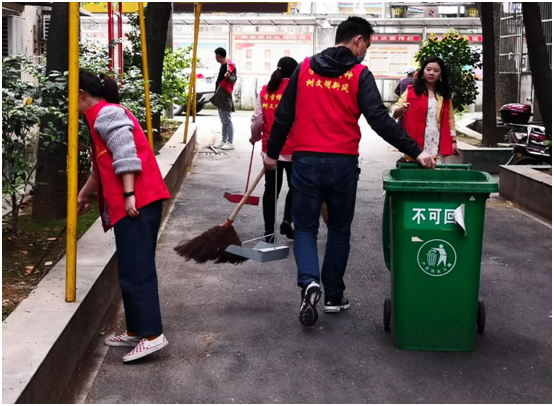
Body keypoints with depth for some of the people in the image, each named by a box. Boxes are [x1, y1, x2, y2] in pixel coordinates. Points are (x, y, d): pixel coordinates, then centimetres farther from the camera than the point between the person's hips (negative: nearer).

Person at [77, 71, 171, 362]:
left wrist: (129, 194, -22)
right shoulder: (105, 114, 25)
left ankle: (153, 335, -12)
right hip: (140, 200, 10)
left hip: (137, 201, -10)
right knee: (135, 269, 12)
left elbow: (125, 154, -18)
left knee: (135, 270, -11)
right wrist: (84, 195, 42)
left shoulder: (105, 113, -7)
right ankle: (136, 331, 17)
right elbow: (102, 165, 34)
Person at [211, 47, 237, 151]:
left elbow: (234, 79, -22)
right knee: (223, 121, 13)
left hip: (225, 97, -10)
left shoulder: (229, 65, -15)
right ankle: (224, 141, 17)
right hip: (220, 97, 10)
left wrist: (229, 77, -41)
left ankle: (230, 143, -9)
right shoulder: (223, 65, 15)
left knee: (227, 121, -10)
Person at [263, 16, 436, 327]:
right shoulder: (360, 75, -3)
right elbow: (380, 120, -11)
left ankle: (310, 282, -14)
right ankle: (334, 296, 21)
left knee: (305, 227, 10)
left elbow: (284, 115, 9)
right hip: (343, 164, -1)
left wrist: (273, 152, 19)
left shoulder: (304, 69, 6)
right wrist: (415, 151, -9)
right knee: (339, 230, 14)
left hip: (306, 161, 2)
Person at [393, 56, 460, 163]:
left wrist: (453, 141, 9)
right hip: (415, 144, -2)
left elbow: (450, 118, 14)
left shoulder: (445, 95, 13)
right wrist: (402, 109, -26)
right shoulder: (411, 91, 4)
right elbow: (395, 113, -3)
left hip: (438, 145, 3)